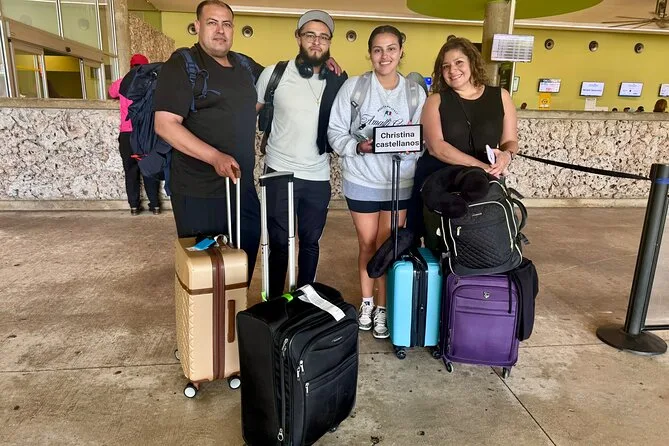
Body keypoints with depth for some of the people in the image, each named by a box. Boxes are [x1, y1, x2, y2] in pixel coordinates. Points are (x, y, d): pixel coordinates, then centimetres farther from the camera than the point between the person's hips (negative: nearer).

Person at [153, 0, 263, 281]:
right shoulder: (182, 64, -8)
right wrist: (215, 157, -28)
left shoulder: (243, 64, 11)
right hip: (199, 191, -7)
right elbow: (165, 125, -17)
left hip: (242, 185, 7)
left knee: (246, 252, 18)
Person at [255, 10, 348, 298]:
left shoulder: (338, 82, 2)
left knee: (311, 242, 14)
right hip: (280, 173, -2)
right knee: (279, 243, 6)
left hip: (318, 177, 3)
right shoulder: (275, 74, -3)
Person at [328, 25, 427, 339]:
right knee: (367, 244, 13)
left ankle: (383, 307, 25)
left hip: (400, 182, 1)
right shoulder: (353, 86, -5)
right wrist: (358, 147, -23)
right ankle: (367, 302, 33)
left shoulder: (416, 93, 0)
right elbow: (335, 132, -5)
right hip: (361, 180, 0)